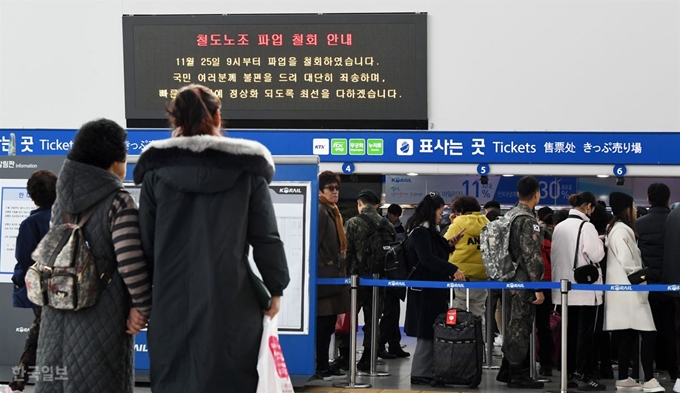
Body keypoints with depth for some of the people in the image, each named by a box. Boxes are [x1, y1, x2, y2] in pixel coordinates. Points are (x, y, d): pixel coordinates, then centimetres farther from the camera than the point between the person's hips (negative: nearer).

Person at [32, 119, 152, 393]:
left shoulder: (61, 199, 8)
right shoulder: (119, 202, -13)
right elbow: (130, 260, -20)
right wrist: (142, 306, -11)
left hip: (59, 310, 6)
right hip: (102, 314, -6)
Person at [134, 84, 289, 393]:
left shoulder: (157, 169, 2)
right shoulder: (247, 168, 0)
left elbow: (146, 240, 5)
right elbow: (266, 237, 1)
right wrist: (275, 288, 12)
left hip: (172, 300, 1)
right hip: (231, 300, -1)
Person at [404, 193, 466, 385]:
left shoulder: (429, 231, 16)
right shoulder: (419, 232, -14)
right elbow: (428, 259, -24)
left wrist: (449, 245, 8)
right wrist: (453, 270, -29)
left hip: (434, 288, 10)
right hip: (425, 290, -10)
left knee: (433, 331, 9)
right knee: (427, 332, -7)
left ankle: (428, 371, 12)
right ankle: (420, 374, -1)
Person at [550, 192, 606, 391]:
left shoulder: (559, 227, 7)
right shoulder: (586, 226, -13)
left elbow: (553, 256, 13)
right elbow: (596, 254, -14)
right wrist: (600, 242, 4)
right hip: (585, 287, -6)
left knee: (570, 332, 10)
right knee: (585, 333, -2)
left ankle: (570, 374, 13)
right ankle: (583, 376, -3)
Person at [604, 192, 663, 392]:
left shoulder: (619, 229, 19)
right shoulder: (621, 230, -13)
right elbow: (626, 261, -18)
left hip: (624, 290, 10)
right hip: (627, 290, -10)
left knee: (627, 336, 9)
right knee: (647, 333, -12)